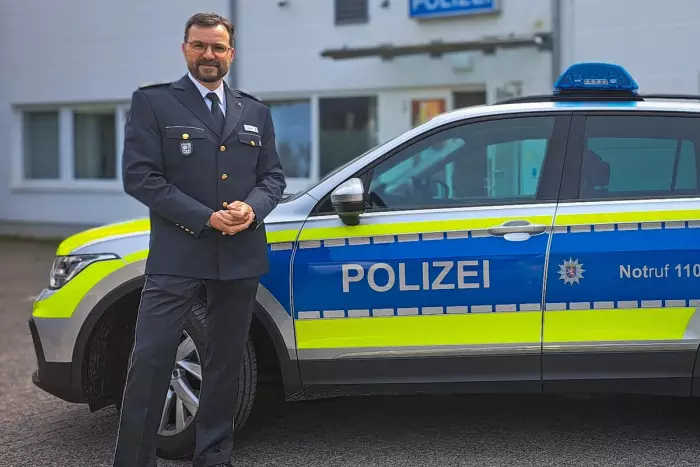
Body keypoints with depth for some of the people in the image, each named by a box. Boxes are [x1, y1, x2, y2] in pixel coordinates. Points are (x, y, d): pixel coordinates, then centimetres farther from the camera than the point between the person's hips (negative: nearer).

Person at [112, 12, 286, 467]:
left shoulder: (255, 112, 14)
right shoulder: (153, 103, 1)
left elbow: (274, 175, 14)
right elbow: (140, 175, -8)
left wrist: (252, 208, -9)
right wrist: (206, 217, -15)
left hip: (241, 256, 4)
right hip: (177, 255, -4)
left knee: (226, 362, 11)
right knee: (150, 360, -8)